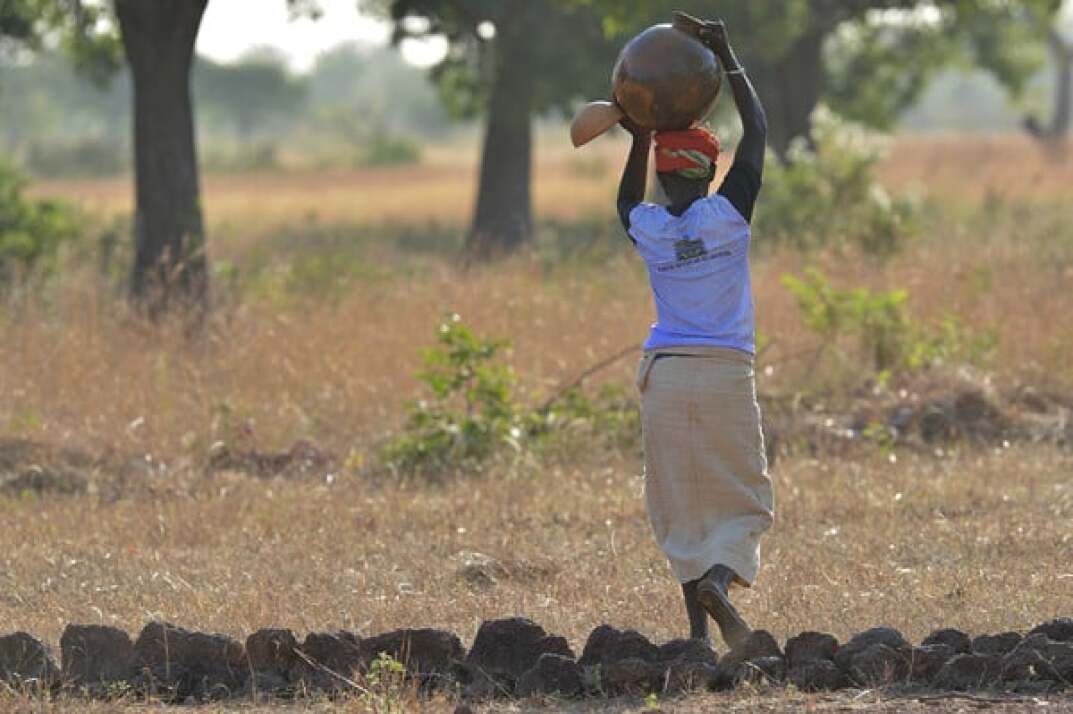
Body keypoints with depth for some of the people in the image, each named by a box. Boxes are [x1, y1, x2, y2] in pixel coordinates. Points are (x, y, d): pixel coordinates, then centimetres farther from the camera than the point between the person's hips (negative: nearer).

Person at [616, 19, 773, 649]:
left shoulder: (646, 227, 2)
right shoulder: (728, 214, -4)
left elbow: (627, 201, 30)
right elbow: (758, 130, 7)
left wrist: (640, 139, 27)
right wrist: (728, 59, 12)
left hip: (666, 373, 2)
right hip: (727, 372, -2)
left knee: (680, 504, 7)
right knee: (745, 499, 7)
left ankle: (699, 629, 1)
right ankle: (720, 577, -22)